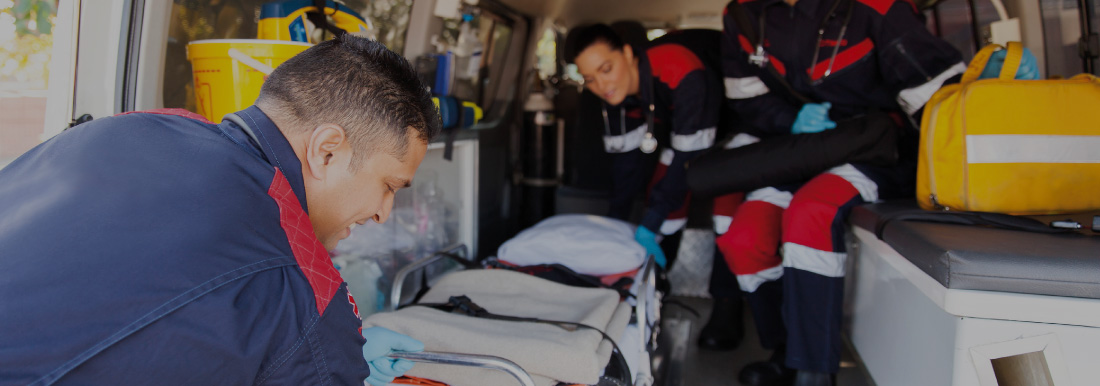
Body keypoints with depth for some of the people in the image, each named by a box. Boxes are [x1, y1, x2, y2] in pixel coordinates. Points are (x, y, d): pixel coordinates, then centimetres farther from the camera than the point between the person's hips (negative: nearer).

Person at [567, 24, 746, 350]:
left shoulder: (682, 75, -43)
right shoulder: (614, 92, -19)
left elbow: (690, 156, -39)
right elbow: (625, 155, -10)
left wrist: (649, 226, -36)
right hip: (678, 121, 7)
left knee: (729, 198, -22)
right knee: (663, 188, -1)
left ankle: (727, 303, -14)